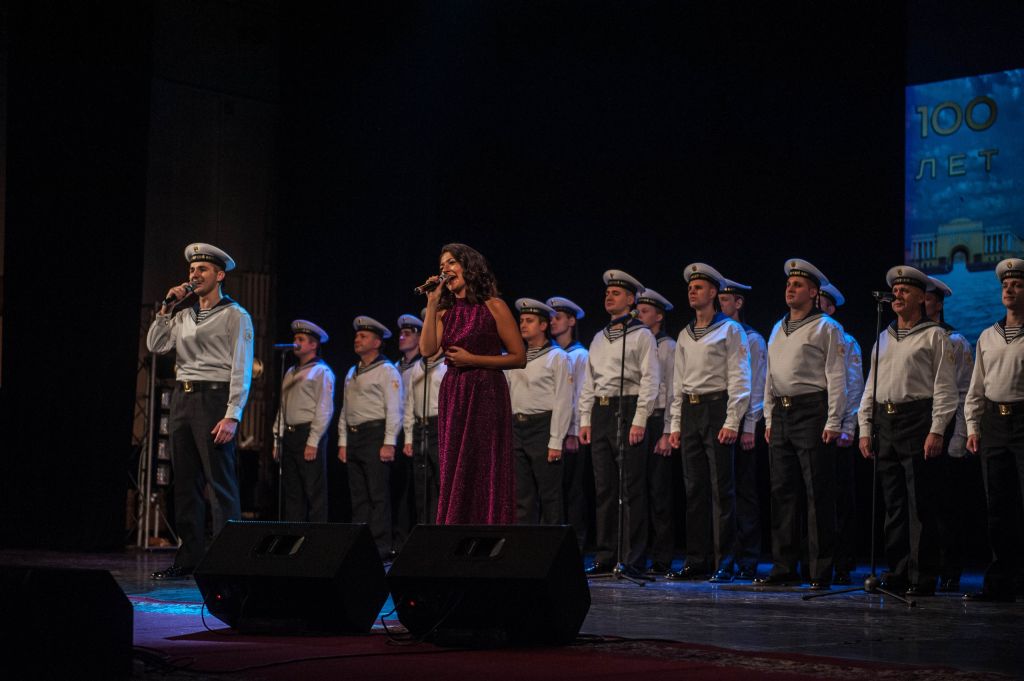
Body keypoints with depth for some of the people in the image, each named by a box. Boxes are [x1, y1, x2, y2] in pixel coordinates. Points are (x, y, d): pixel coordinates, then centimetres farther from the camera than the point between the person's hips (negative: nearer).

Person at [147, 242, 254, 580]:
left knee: (221, 483, -8)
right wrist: (166, 308, 3)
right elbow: (155, 346, 9)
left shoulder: (235, 316, -1)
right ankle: (189, 558, 11)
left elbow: (242, 370, -7)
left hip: (214, 399, -7)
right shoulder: (183, 317, 18)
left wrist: (232, 416, -16)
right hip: (182, 398, 7)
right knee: (186, 482, 7)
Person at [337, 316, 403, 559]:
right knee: (358, 496, 7)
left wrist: (389, 443, -17)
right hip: (353, 437, 8)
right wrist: (342, 442, 14)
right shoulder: (352, 373, 20)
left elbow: (393, 409, -10)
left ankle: (382, 547, -9)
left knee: (378, 495, -9)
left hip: (375, 434, -7)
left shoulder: (387, 371, -3)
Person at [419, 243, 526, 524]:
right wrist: (432, 304, -1)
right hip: (452, 397, 5)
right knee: (454, 475, 4)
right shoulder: (445, 311, 14)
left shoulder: (493, 307, -1)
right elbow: (427, 349, -2)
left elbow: (519, 358, -3)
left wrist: (472, 359, -10)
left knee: (484, 472, -5)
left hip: (486, 395, -5)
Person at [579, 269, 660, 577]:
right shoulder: (599, 339, 19)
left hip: (627, 410, -7)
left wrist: (639, 420, -15)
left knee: (631, 489, -6)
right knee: (604, 489, 7)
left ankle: (632, 560, -6)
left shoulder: (641, 335, 0)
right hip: (601, 413, 7)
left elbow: (650, 379, -7)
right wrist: (585, 420, 11)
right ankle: (605, 558, 11)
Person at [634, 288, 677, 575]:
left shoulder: (669, 348, -1)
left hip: (657, 421, -5)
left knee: (659, 492, -4)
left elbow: (673, 393, -6)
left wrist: (667, 433, -12)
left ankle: (661, 559, -1)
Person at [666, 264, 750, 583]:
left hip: (717, 407, -6)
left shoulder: (730, 330, -1)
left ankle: (724, 562, -5)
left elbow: (739, 379, -7)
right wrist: (676, 424, 13)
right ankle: (697, 560, 9)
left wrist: (732, 421, -15)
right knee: (695, 489, 6)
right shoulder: (685, 335, 18)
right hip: (690, 412, 6)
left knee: (721, 488, -7)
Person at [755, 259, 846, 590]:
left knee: (818, 494, -7)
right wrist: (769, 419, 16)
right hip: (781, 414, 7)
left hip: (812, 412, -7)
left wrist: (833, 422, -13)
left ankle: (821, 572, -4)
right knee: (782, 492, 7)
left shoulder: (826, 328, -2)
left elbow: (836, 377, -7)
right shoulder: (778, 329, 19)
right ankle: (784, 568, 12)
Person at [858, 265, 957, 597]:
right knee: (893, 504, 8)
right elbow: (871, 386, 20)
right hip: (885, 424, 6)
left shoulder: (934, 336, 1)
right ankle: (898, 573, 14)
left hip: (918, 421, -6)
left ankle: (922, 578, -3)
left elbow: (945, 387, -5)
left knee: (921, 506, -6)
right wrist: (865, 429, 11)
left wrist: (936, 431, -13)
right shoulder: (884, 338, 19)